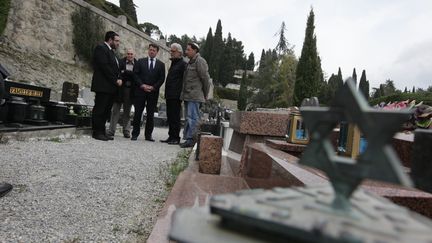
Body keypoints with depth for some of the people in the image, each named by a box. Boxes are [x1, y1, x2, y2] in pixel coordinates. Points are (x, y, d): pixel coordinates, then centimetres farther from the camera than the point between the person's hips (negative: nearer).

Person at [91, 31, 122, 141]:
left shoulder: (111, 51, 22)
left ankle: (102, 132, 14)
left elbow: (115, 67, 20)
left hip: (111, 87, 9)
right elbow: (105, 67, -16)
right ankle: (97, 132, 2)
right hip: (103, 86, -9)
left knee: (106, 111, 9)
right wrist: (116, 80, -13)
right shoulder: (101, 48, -6)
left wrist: (119, 79, 1)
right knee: (99, 110, -4)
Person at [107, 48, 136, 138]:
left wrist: (125, 72, -14)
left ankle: (126, 131, 14)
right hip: (119, 89, 0)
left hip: (130, 90, 1)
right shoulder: (120, 62, 6)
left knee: (127, 112, 8)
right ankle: (111, 130, 6)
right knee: (115, 110, 1)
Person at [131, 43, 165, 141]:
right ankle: (135, 134, 7)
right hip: (140, 91, 0)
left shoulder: (161, 64, 11)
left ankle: (148, 135, 9)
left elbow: (162, 78, 4)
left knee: (150, 114, 2)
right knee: (138, 113, 0)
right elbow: (135, 75, 3)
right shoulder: (140, 61, 11)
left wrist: (153, 87, -9)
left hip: (153, 92, 1)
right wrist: (142, 85, -10)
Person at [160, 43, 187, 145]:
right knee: (170, 117, 11)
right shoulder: (173, 63, 21)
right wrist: (167, 93, 18)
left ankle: (176, 138, 2)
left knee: (175, 117, -5)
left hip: (176, 96, -9)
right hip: (170, 95, 9)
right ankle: (171, 136, 18)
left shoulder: (183, 64, -7)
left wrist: (180, 94, -17)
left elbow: (184, 80, -13)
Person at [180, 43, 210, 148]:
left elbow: (205, 79, -11)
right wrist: (184, 93, 18)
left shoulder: (200, 61, -10)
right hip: (187, 95, 10)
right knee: (189, 118, 12)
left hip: (194, 96, -10)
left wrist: (205, 95, -6)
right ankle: (188, 138, 18)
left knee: (192, 118, -9)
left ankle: (191, 139, -6)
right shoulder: (190, 62, 20)